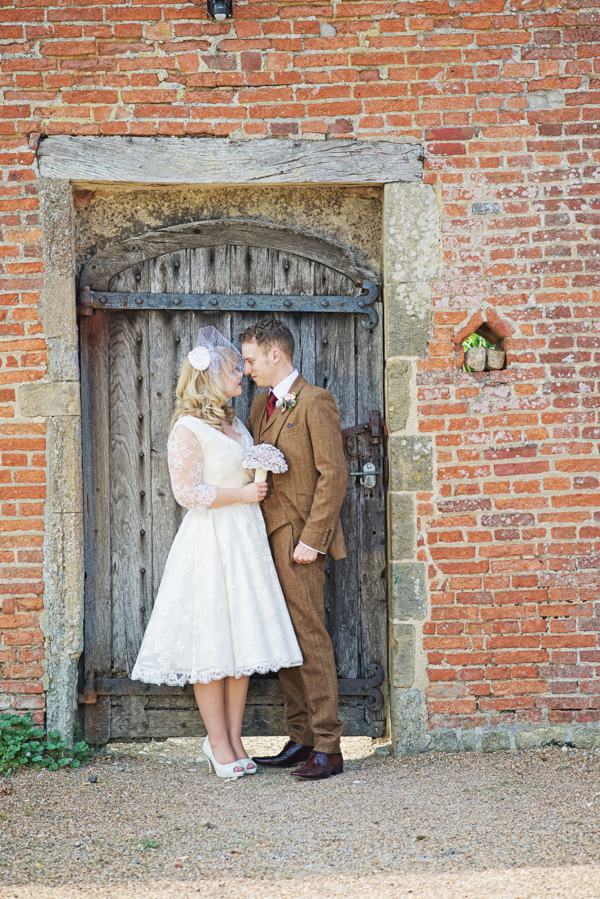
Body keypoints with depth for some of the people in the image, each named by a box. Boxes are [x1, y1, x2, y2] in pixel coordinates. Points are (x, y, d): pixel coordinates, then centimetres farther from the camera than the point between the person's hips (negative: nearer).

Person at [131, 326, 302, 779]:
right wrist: (243, 493, -13)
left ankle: (234, 738, 15)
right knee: (211, 642, -2)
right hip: (210, 541, -8)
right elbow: (188, 492, -15)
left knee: (244, 639, 7)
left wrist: (263, 480, 10)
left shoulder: (235, 423, 16)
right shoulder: (188, 428, -10)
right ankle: (218, 742, 7)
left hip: (246, 538, 8)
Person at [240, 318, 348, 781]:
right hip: (268, 536, 8)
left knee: (311, 639, -7)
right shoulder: (262, 405, 17)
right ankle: (301, 740, 17)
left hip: (298, 539, -8)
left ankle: (328, 748, -2)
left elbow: (334, 473, -14)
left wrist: (310, 538, -17)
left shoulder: (314, 402, -9)